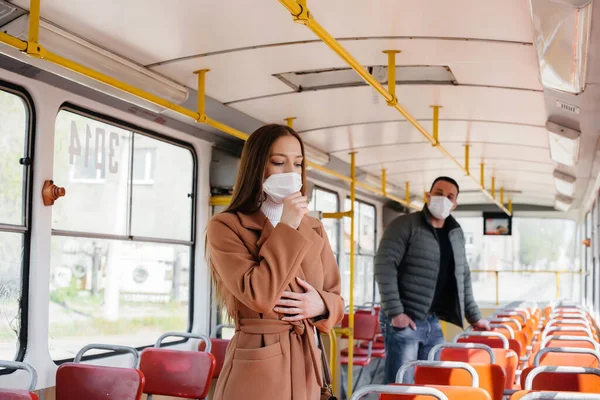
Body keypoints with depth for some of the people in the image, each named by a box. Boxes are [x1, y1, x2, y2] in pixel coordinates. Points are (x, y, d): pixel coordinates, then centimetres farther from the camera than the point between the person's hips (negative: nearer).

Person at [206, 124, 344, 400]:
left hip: (305, 365, 6)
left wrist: (321, 305, -10)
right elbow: (259, 296, -20)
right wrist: (286, 229, -14)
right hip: (255, 368, -5)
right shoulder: (225, 226, -8)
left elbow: (336, 299, 13)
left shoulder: (313, 229, 9)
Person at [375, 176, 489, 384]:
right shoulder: (404, 225, -7)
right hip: (404, 321, -7)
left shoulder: (456, 234, 14)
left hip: (433, 322, 7)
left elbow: (463, 277, 21)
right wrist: (395, 312, -21)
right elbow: (384, 267, -15)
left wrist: (474, 316, 16)